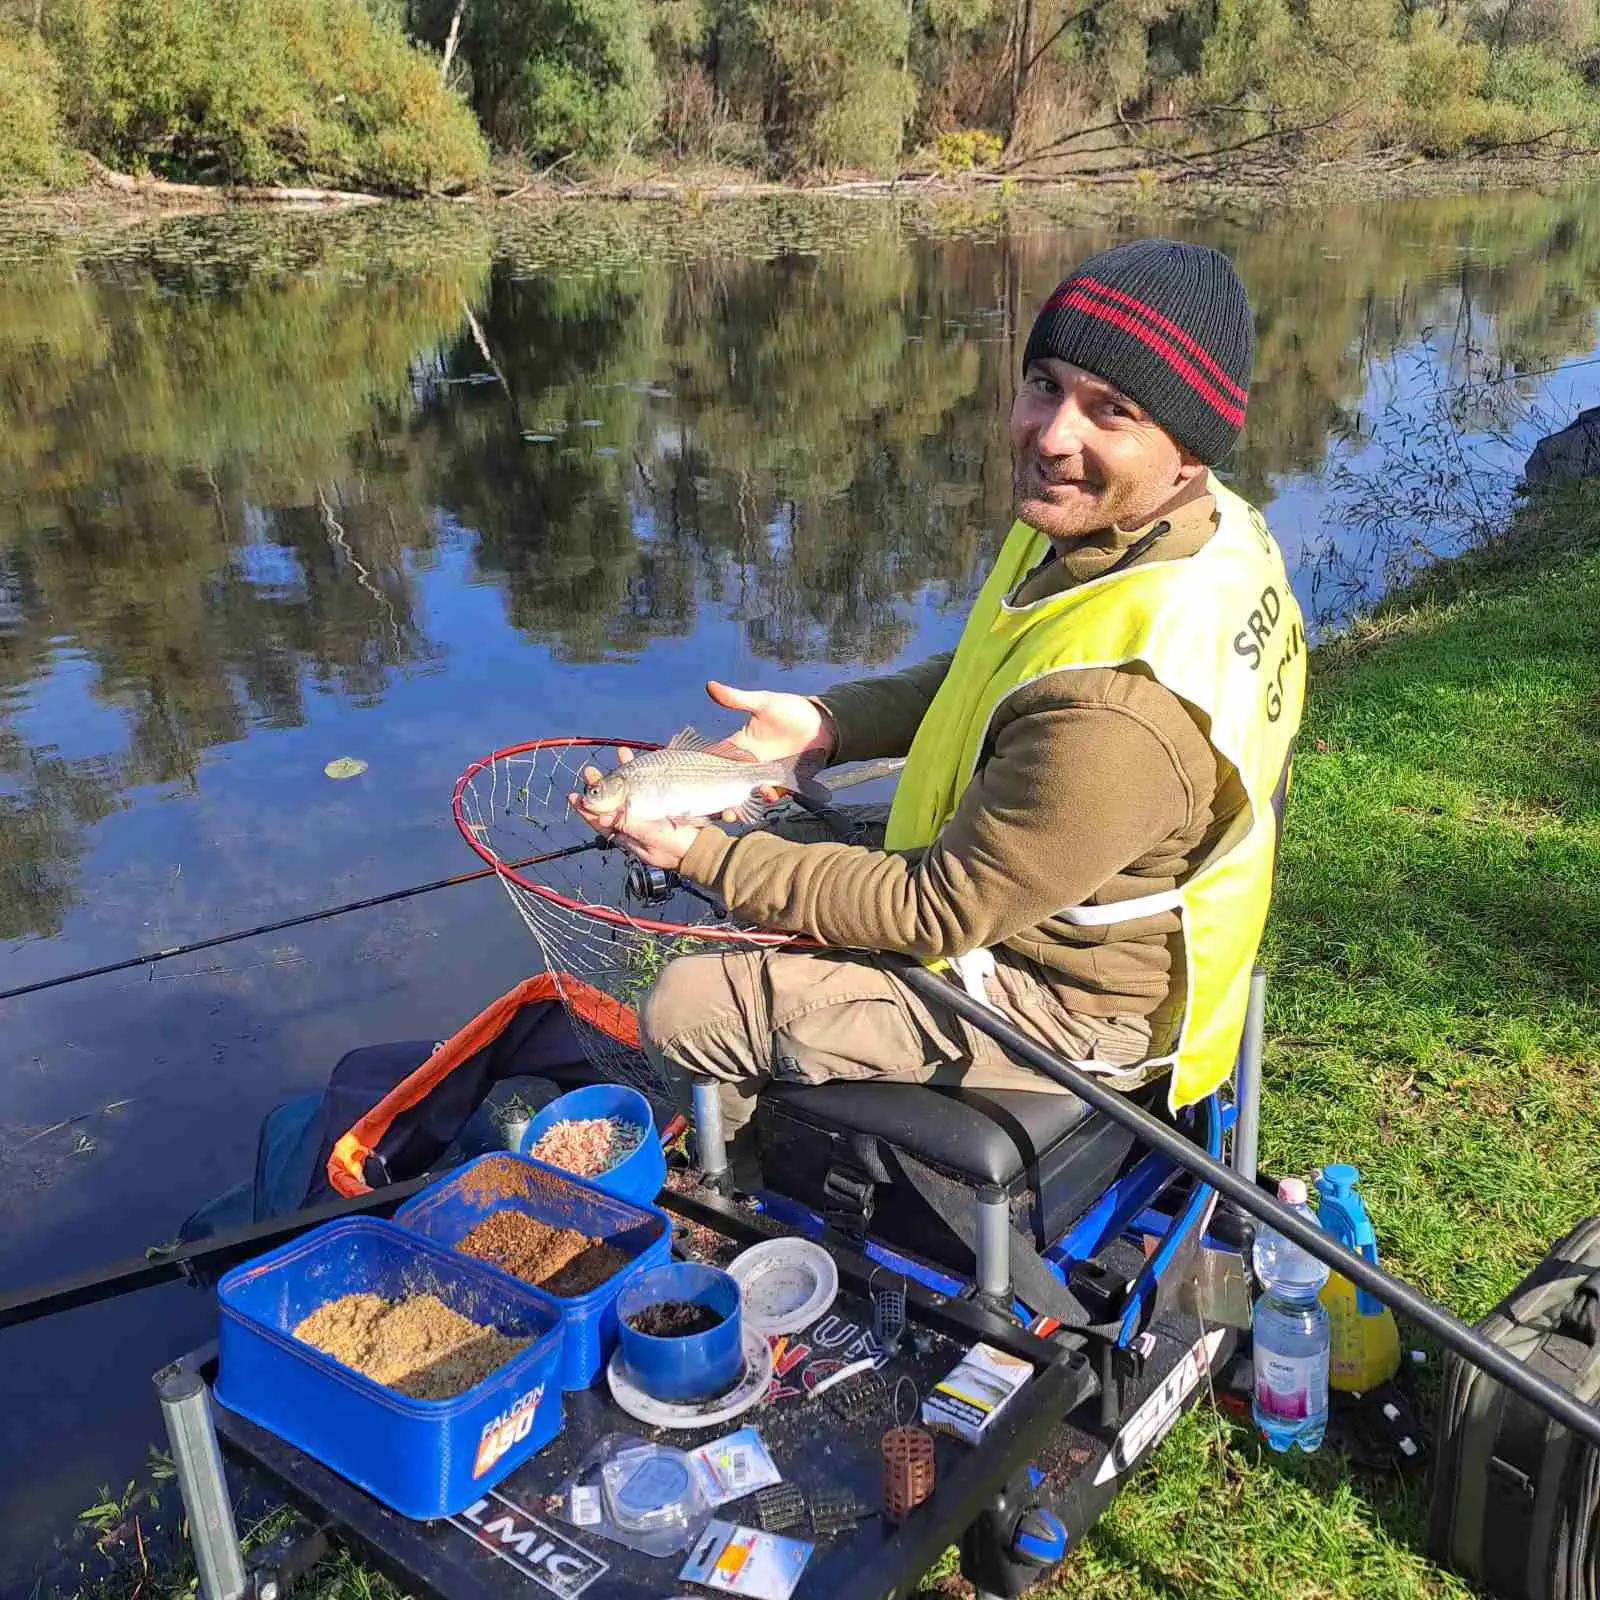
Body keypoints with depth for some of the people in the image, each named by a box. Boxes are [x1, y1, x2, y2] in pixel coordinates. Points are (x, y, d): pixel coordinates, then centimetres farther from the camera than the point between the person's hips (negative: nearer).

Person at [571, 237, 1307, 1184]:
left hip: (1067, 1011, -9)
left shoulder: (1123, 707, -40)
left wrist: (701, 853, -23)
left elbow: (937, 913, -28)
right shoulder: (1174, 522, -10)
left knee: (686, 1008, -4)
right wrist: (825, 723, -8)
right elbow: (991, 679, 6)